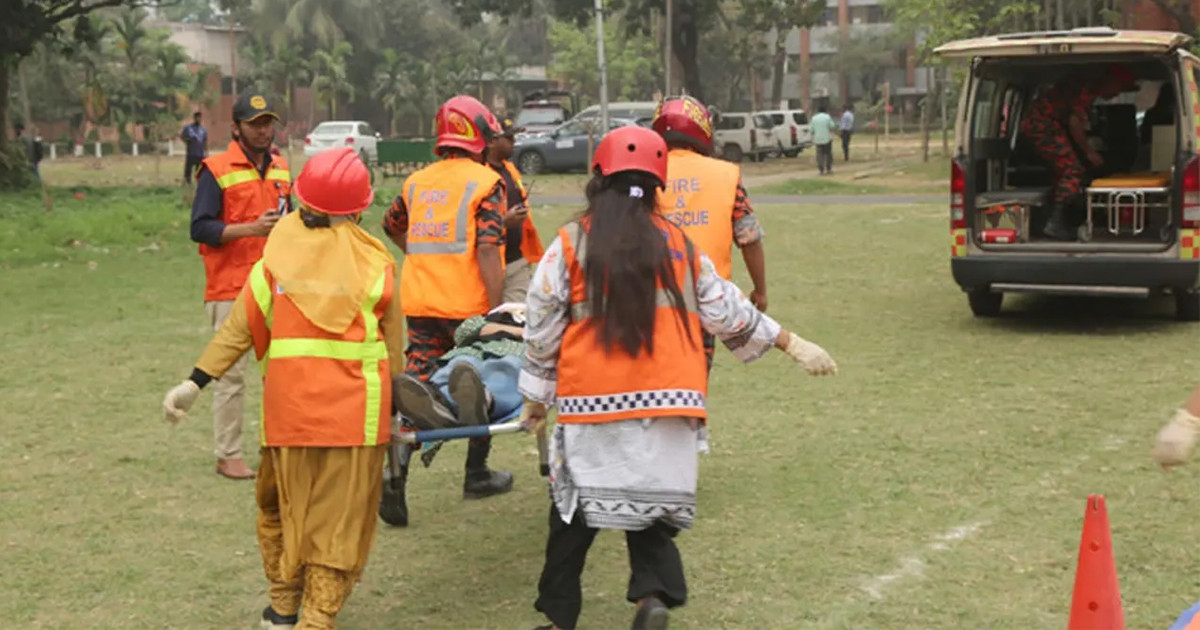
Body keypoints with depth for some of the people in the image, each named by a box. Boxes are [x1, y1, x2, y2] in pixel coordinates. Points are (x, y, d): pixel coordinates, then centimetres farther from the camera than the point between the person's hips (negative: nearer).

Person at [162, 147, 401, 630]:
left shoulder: (276, 259, 2)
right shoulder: (374, 263, 0)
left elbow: (238, 330, -1)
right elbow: (393, 345, 4)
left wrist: (195, 382, 3)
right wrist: (390, 400, 15)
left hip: (289, 406, 2)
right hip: (356, 409, -1)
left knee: (281, 506, 20)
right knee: (340, 521, 6)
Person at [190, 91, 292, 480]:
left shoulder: (280, 170, 15)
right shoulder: (216, 171, -6)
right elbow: (200, 228, -13)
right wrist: (251, 228, -21)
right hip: (231, 289, -6)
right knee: (231, 375, -3)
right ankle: (228, 456, 4)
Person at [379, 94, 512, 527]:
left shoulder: (416, 181, 12)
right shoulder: (486, 183, -7)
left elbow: (392, 226, 29)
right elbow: (488, 251, -16)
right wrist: (496, 310, -16)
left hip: (419, 301, 5)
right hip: (468, 304, -4)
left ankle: (395, 473, -14)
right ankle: (476, 475, 24)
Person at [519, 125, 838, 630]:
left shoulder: (571, 244, 1)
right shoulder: (678, 243, 8)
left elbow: (542, 327, 3)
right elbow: (726, 313, 12)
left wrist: (536, 394, 15)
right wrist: (793, 344, 23)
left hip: (593, 401, -2)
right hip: (665, 399, 2)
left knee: (576, 512, 10)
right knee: (652, 503, 12)